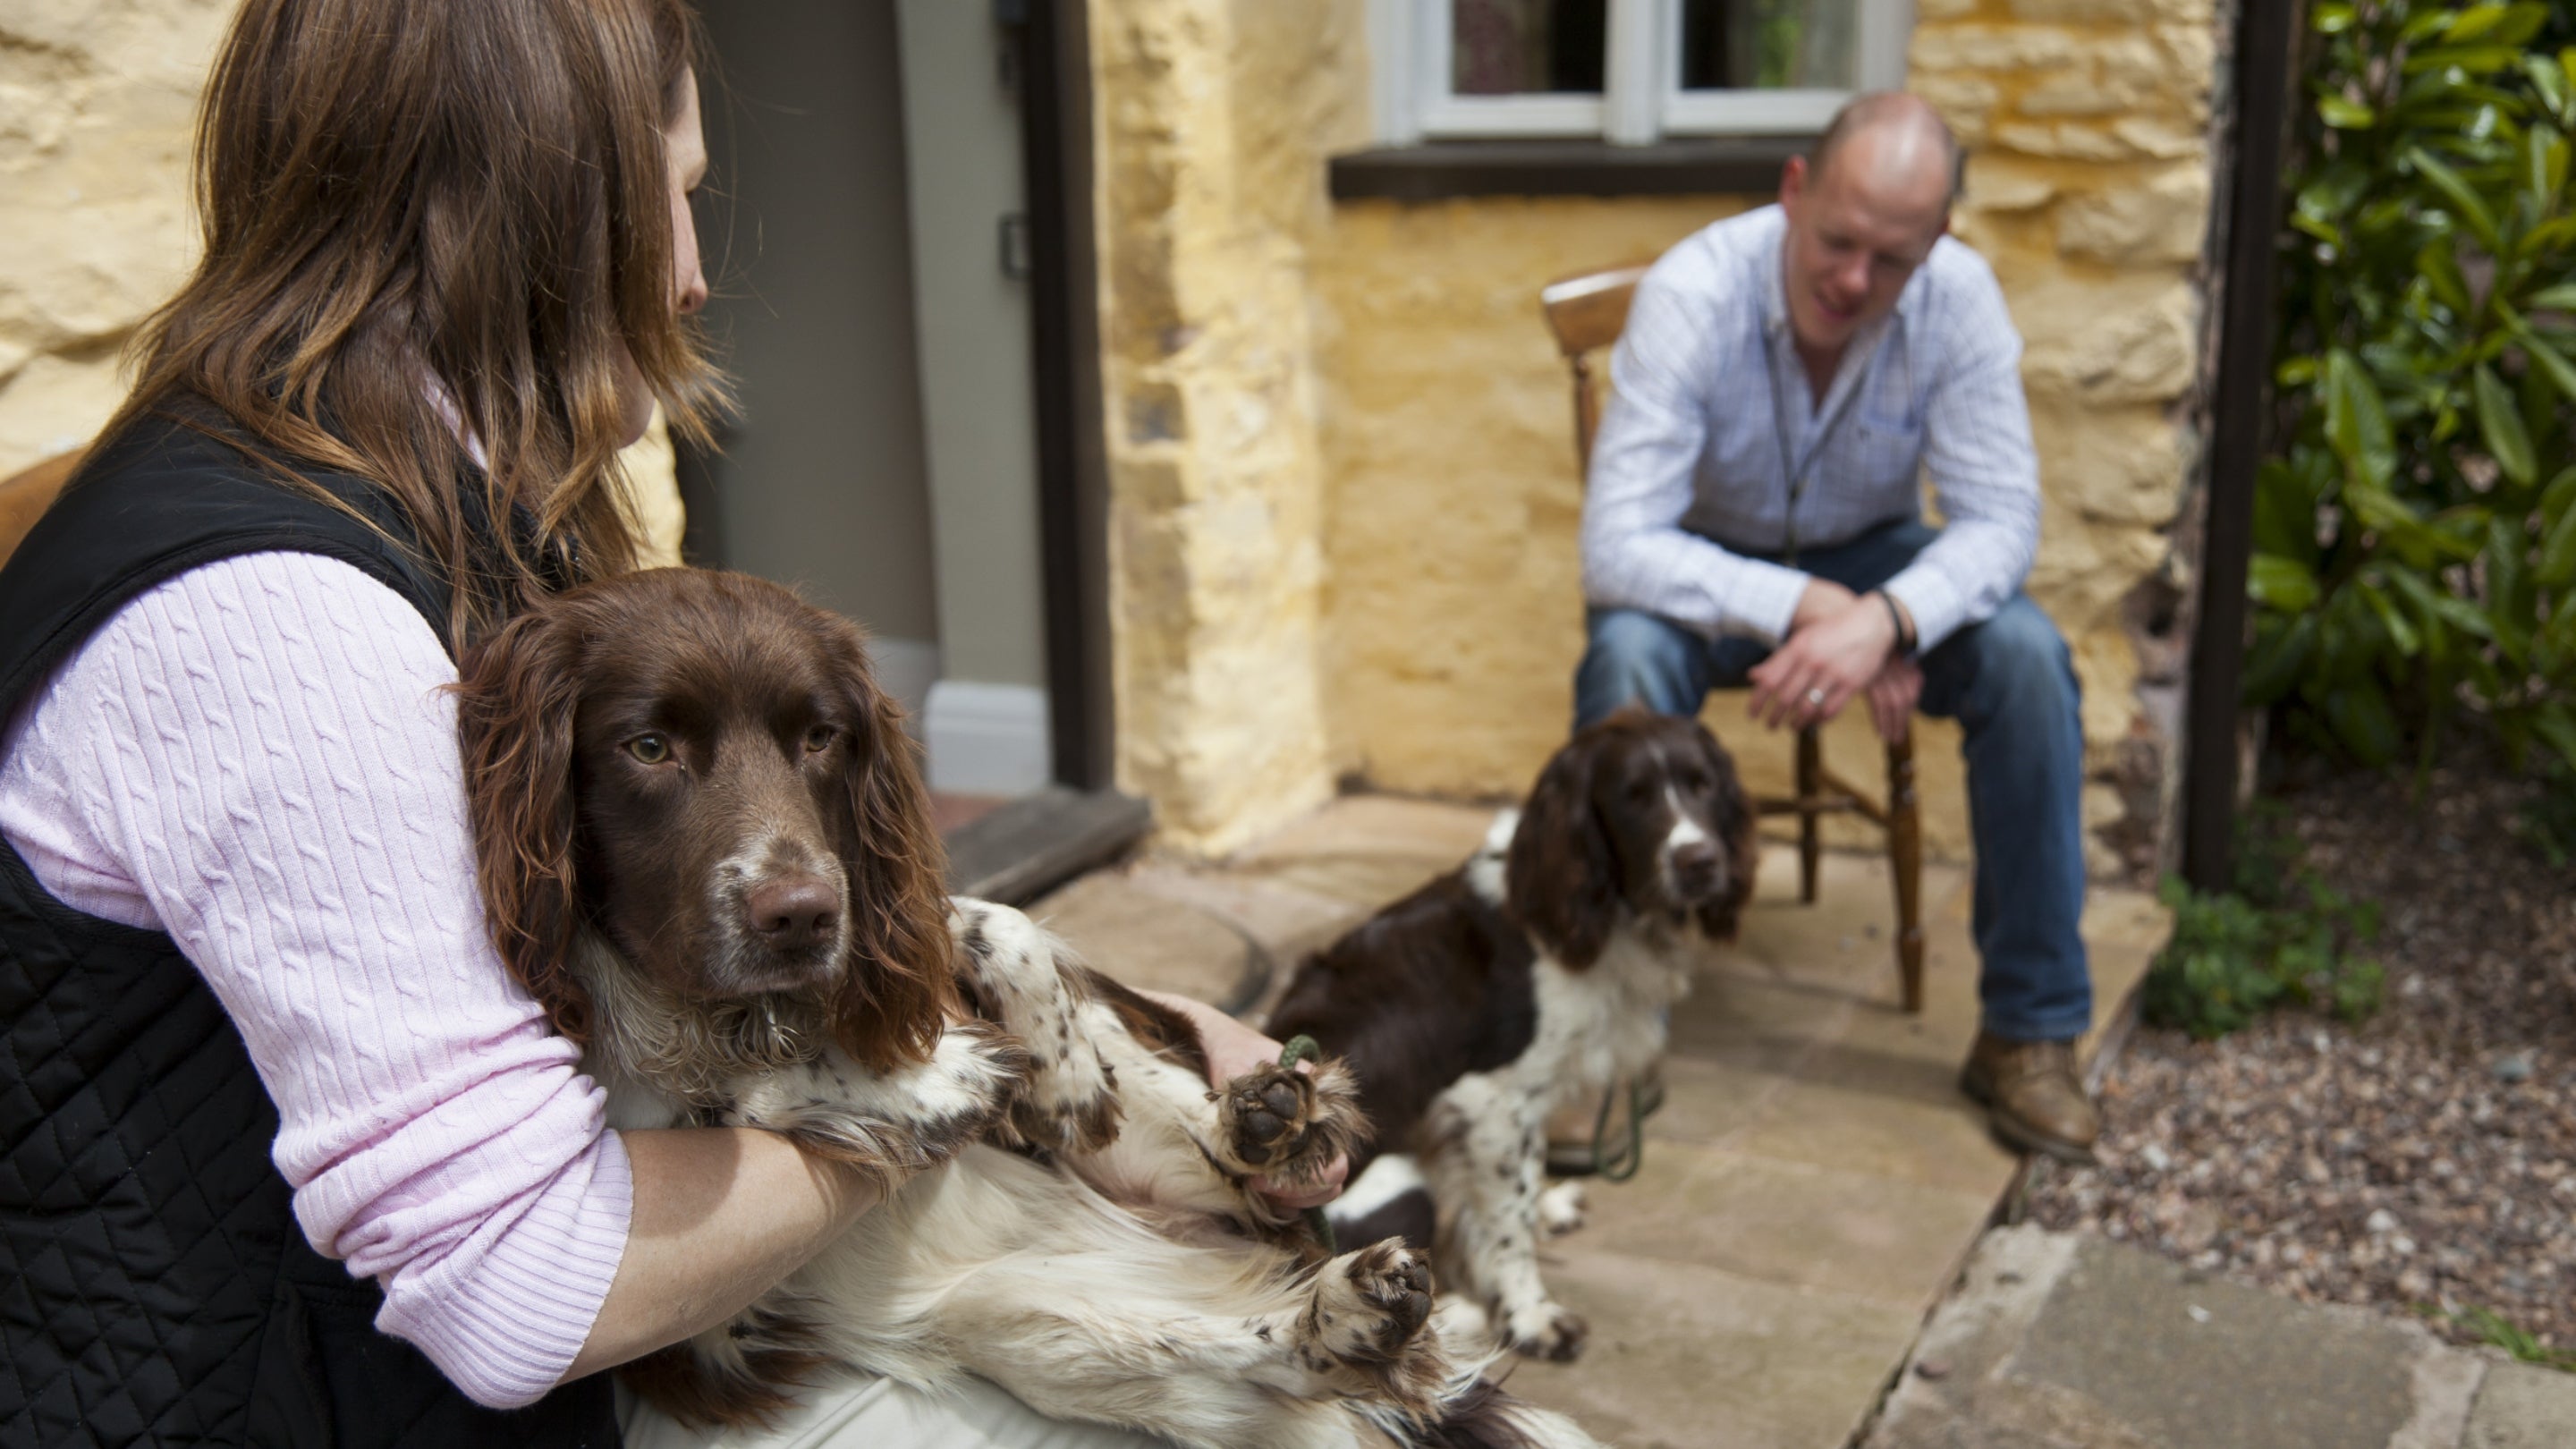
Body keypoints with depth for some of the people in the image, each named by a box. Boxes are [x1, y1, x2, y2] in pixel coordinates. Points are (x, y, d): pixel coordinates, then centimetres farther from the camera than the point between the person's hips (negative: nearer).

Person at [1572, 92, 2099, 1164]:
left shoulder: (1959, 297, -19)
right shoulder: (1691, 295, -28)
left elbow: (2000, 519, -19)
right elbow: (1617, 546, -34)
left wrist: (1886, 619, -40)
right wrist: (1807, 609, -43)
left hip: (1870, 556, 2)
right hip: (1709, 569, -2)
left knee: (2026, 655, -25)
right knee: (1627, 658, -35)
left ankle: (2029, 1030, -11)